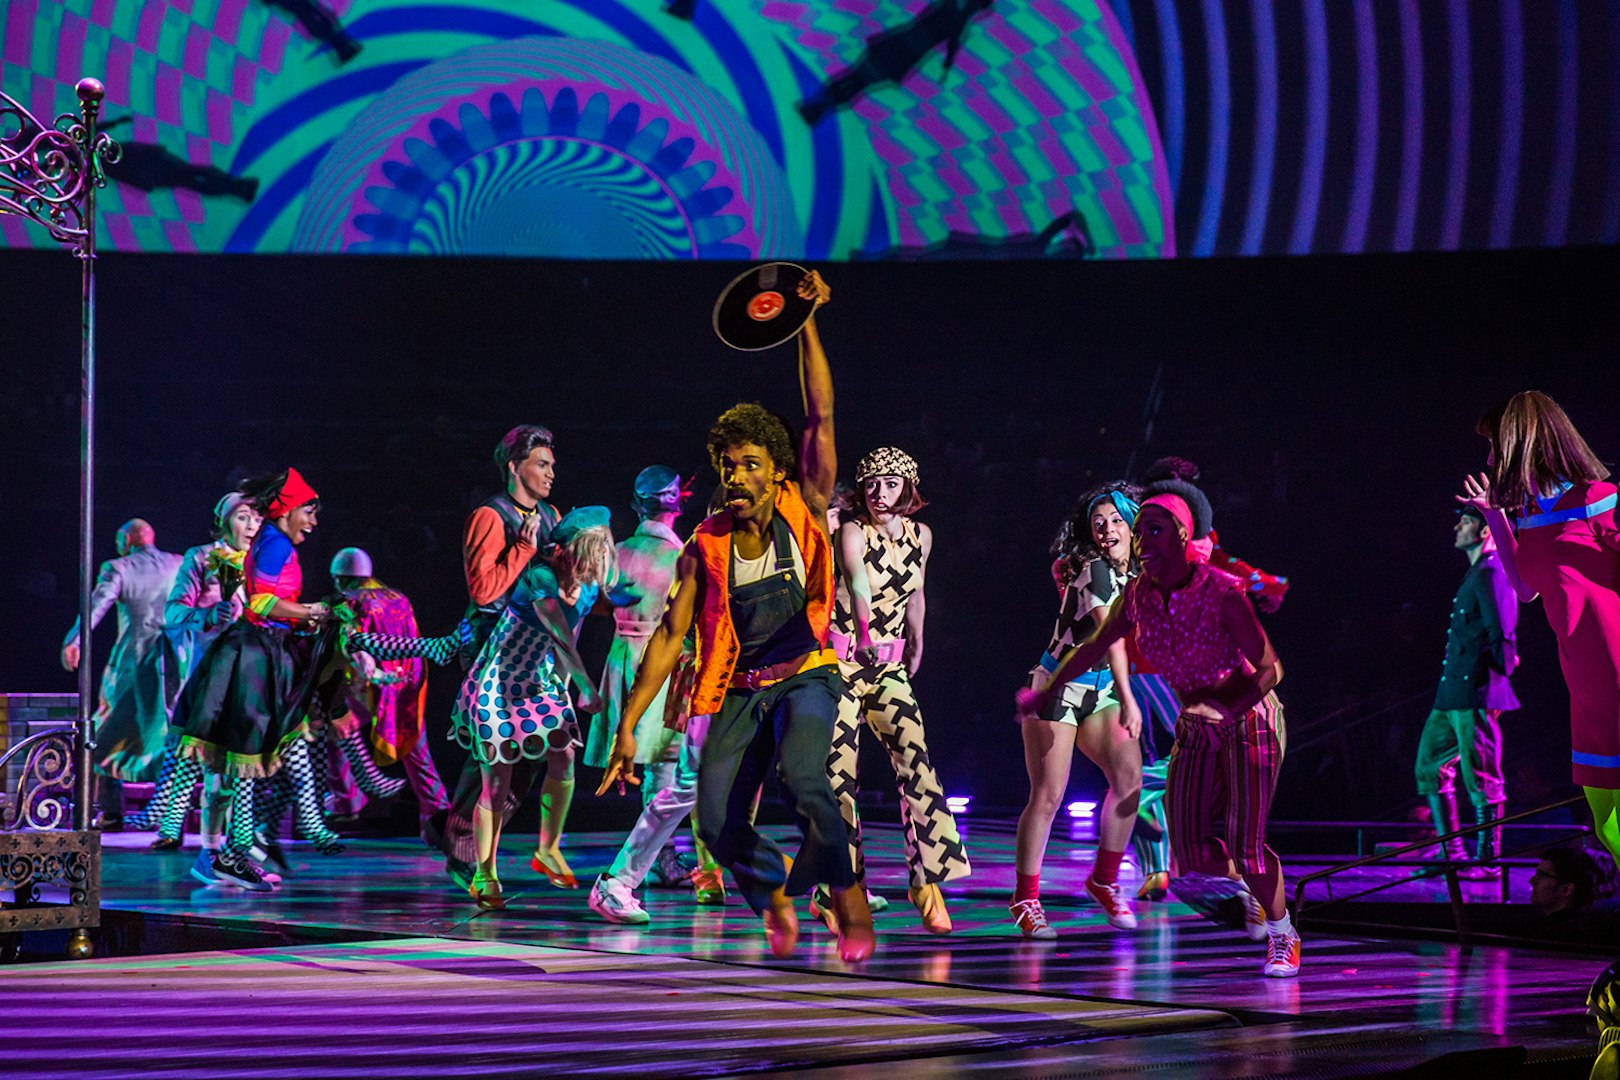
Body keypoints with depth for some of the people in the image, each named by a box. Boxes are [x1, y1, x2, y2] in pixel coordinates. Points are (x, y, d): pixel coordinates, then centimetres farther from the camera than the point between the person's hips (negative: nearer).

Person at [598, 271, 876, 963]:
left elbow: (820, 416, -11)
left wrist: (806, 325, -18)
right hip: (740, 689, 3)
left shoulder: (805, 513, -2)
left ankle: (847, 892, -10)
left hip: (806, 677, -3)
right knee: (719, 826, -11)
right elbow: (670, 636, 3)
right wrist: (627, 725, -2)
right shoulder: (706, 548, 1)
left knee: (802, 779, -32)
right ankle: (775, 895, 21)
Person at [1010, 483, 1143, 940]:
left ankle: (1104, 881, 6)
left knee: (1129, 775, -8)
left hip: (1098, 691, 7)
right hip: (1058, 688, -7)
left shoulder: (1133, 572, 5)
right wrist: (1127, 699, -38)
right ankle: (1025, 900, 3)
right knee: (1047, 796, -7)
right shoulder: (1095, 570, -19)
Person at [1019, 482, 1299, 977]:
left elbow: (1269, 667, -24)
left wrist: (1223, 708, -39)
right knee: (1192, 851, -1)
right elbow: (1096, 645, 12)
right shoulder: (1137, 595, -6)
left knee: (1245, 847, -15)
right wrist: (1047, 691, 21)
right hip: (1195, 728, 6)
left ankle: (1282, 934, 11)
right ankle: (1259, 886, 31)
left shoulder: (1222, 593, -23)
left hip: (1248, 718, -6)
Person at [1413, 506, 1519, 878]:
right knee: (1429, 767, 12)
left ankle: (1486, 859, 0)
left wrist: (1492, 685, -15)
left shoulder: (1491, 573, -12)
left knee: (1480, 777, -5)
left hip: (1476, 694, -11)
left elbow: (1501, 634, -17)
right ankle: (1452, 854, 17)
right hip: (1452, 694, 11)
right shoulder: (1476, 573, 20)